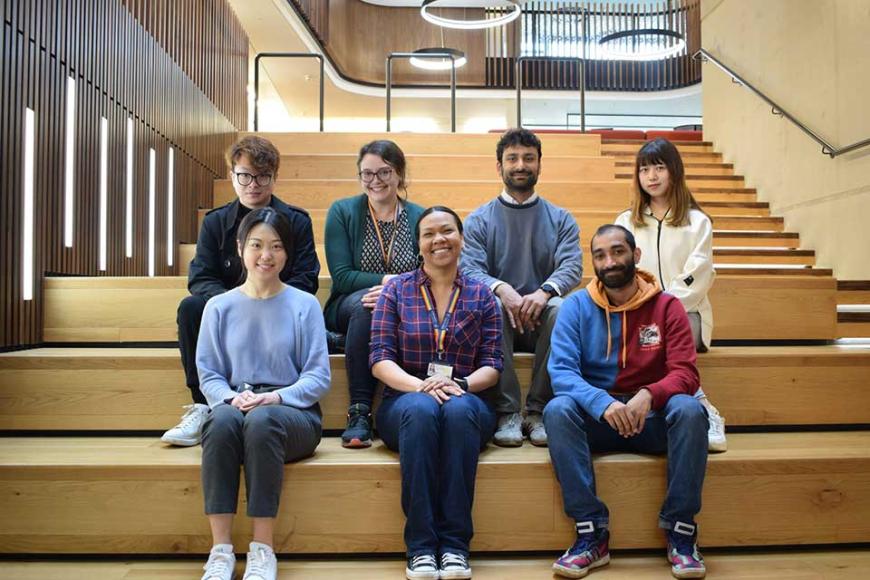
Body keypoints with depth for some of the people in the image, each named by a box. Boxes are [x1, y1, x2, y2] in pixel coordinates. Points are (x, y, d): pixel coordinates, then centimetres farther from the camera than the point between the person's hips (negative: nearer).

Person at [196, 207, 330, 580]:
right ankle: (220, 550, -29)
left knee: (261, 419, -36)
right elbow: (208, 373, 7)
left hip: (293, 413, -1)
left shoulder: (304, 305, 6)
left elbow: (318, 377, 1)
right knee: (223, 418, -34)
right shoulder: (219, 307, 12)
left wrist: (276, 397, -17)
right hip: (234, 406, 2)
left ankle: (263, 550, -27)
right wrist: (231, 397, -14)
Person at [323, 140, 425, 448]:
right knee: (365, 304, -36)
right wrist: (389, 281, -18)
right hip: (348, 308, 0)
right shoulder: (342, 211, 4)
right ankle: (359, 411, -32)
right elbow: (341, 276, -5)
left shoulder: (420, 217, 7)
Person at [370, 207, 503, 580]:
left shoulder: (481, 295, 10)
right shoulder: (396, 290, 8)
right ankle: (420, 546, -30)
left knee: (458, 409, -36)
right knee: (421, 409, -36)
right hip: (406, 400, 0)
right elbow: (380, 360, -1)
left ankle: (455, 544, -29)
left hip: (467, 400, 1)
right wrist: (420, 385, -20)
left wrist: (461, 385, -18)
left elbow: (492, 365, 4)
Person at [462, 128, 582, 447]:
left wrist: (544, 292, -26)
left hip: (542, 320, 1)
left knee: (561, 309, -32)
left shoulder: (560, 219, 13)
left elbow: (572, 266, -3)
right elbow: (470, 269, -5)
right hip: (501, 320, 0)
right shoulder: (478, 220, 10)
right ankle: (507, 412, -26)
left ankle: (539, 411, -20)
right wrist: (502, 289, -27)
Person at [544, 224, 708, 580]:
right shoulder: (576, 307, -1)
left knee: (689, 409, -30)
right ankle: (592, 532, -23)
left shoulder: (667, 306, 0)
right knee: (557, 410, -30)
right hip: (596, 418, 0)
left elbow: (685, 373, -8)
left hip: (653, 418, 0)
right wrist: (603, 403, -32)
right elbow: (561, 370, -12)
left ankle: (681, 530, -15)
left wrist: (648, 396, -30)